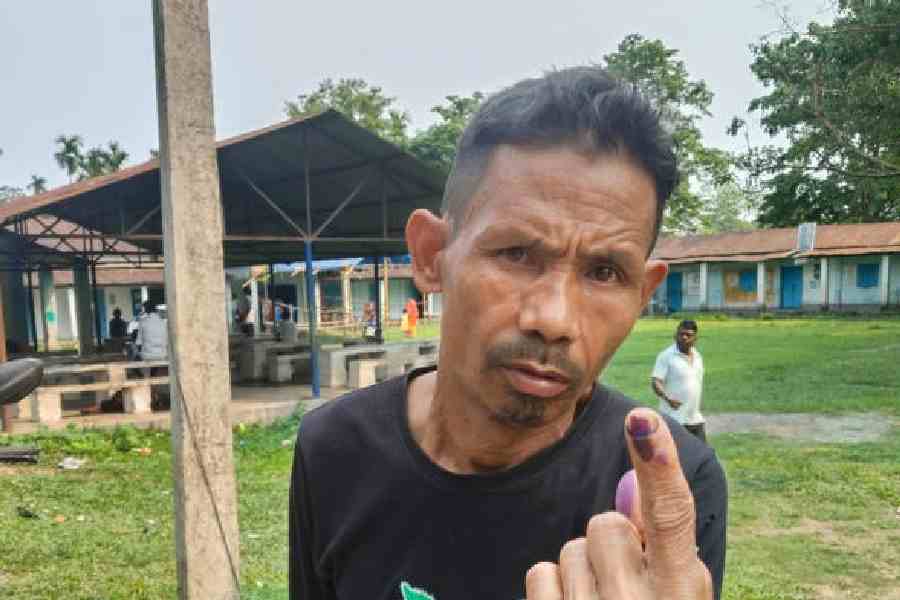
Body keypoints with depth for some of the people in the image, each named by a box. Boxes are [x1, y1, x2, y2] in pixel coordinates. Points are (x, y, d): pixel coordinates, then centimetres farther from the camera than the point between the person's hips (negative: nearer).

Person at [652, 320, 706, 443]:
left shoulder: (698, 356, 11)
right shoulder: (666, 356, -11)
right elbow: (655, 382, -18)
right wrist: (667, 398, -36)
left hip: (696, 419, 7)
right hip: (674, 419, -7)